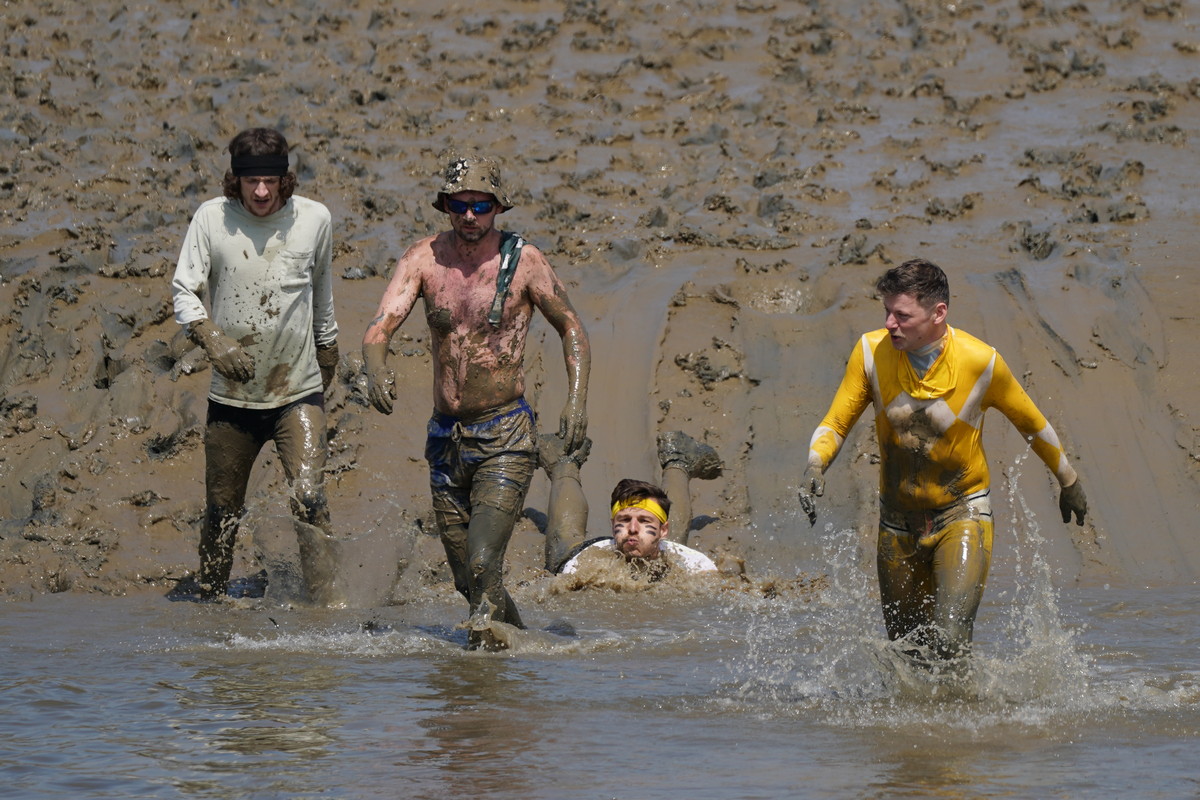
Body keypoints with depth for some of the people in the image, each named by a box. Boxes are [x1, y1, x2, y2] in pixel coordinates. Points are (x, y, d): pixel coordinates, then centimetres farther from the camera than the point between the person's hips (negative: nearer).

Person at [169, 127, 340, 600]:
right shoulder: (211, 219, -6)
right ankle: (209, 596, 29)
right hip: (231, 396, 1)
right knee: (221, 509, 10)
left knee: (309, 499, -18)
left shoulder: (314, 219, -3)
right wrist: (213, 340, -22)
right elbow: (184, 291, -4)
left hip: (298, 391, -1)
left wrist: (326, 354, 26)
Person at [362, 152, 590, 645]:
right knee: (466, 579, 13)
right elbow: (380, 327, -11)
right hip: (445, 438, 4)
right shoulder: (424, 259, -1)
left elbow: (571, 328, 5)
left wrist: (577, 398, -9)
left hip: (506, 437, -4)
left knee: (482, 563, -20)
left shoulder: (523, 261, -6)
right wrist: (376, 369, -34)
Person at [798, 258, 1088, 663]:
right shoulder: (872, 351, -12)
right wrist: (816, 464, -25)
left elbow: (1032, 424, 0)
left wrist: (1069, 484, 14)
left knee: (945, 643, -23)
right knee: (905, 647, 14)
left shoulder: (981, 362, -17)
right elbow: (836, 422, -3)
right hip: (898, 520, 3)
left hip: (961, 514, -3)